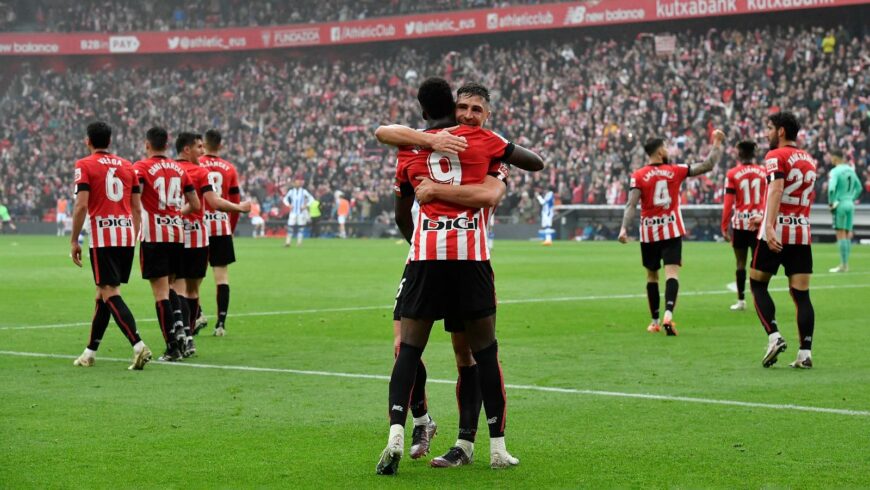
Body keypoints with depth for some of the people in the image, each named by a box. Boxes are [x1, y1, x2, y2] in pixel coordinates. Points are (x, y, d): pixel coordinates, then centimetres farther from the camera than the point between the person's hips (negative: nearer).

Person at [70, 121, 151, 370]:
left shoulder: (85, 165, -3)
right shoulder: (126, 165, 13)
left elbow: (81, 205, -11)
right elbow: (137, 207, 12)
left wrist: (74, 241, -5)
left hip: (103, 237, -6)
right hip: (127, 234, 6)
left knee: (110, 293, -7)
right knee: (103, 293, 15)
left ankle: (138, 345, -23)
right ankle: (90, 352, 21)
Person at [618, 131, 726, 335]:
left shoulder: (638, 176, -3)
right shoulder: (676, 171, -1)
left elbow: (631, 204, -13)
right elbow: (708, 165, 2)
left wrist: (624, 228, -16)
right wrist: (717, 143, 13)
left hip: (649, 232, 1)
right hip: (671, 230, -1)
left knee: (652, 275, 14)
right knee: (672, 273, -7)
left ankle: (655, 321, 20)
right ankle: (668, 315, -29)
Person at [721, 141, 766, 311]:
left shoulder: (732, 174, -4)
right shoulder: (763, 172, 3)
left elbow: (728, 203, -5)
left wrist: (724, 226, 0)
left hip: (740, 223, -2)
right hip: (759, 222, 2)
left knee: (741, 262, 6)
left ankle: (741, 300, 7)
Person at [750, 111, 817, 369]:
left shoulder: (776, 156, -6)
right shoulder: (809, 160, 17)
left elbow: (776, 190, -21)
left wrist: (769, 226, -32)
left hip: (776, 233, -6)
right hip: (802, 234, 6)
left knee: (758, 284, 9)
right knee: (801, 294, 4)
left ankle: (774, 336, -5)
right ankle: (805, 353, -1)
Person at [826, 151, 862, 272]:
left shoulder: (835, 171, -12)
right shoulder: (850, 170, 11)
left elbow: (831, 189, -24)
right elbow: (859, 187, 19)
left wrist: (831, 202, -11)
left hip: (840, 204, -7)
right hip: (850, 204, 7)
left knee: (841, 234, -4)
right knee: (847, 234, 10)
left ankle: (843, 265, -5)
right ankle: (845, 264, 12)